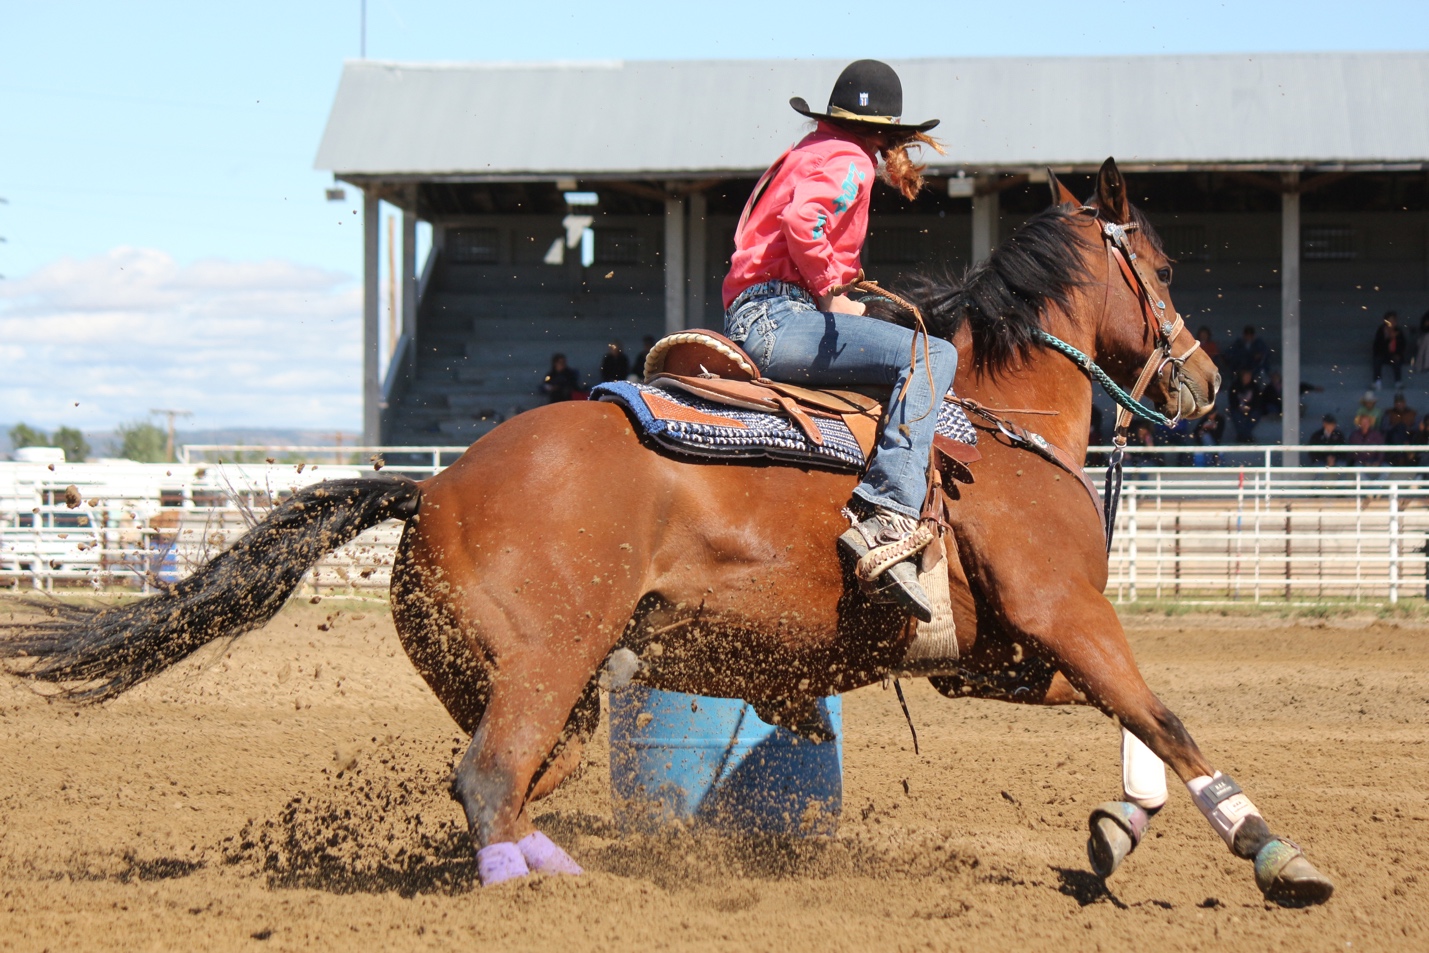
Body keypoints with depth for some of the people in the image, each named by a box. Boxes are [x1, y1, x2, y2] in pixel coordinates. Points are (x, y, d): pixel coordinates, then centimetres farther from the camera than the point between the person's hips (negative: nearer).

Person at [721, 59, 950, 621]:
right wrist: (831, 294, -11)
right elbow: (802, 221, -21)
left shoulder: (808, 153, 28)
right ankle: (887, 520, -38)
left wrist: (840, 281, 18)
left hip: (747, 317, 10)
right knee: (932, 357, -23)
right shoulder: (850, 161, -2)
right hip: (776, 316, -10)